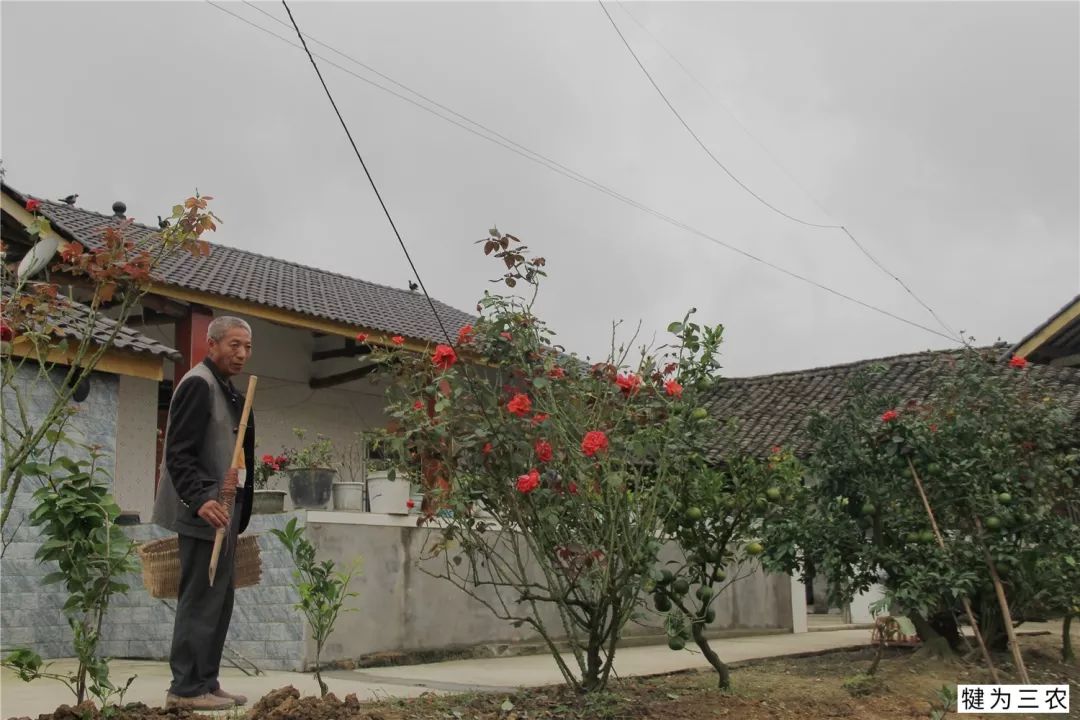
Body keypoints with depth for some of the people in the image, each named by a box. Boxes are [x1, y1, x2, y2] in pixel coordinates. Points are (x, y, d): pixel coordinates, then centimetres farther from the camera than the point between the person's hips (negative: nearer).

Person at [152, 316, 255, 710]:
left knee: (218, 601, 13)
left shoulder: (225, 389, 17)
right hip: (205, 514, -10)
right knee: (200, 601, -5)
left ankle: (205, 683, 20)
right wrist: (200, 500, -30)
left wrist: (237, 512, 14)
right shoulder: (199, 383, -12)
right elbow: (179, 453, -19)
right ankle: (187, 688, 2)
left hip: (222, 513, 10)